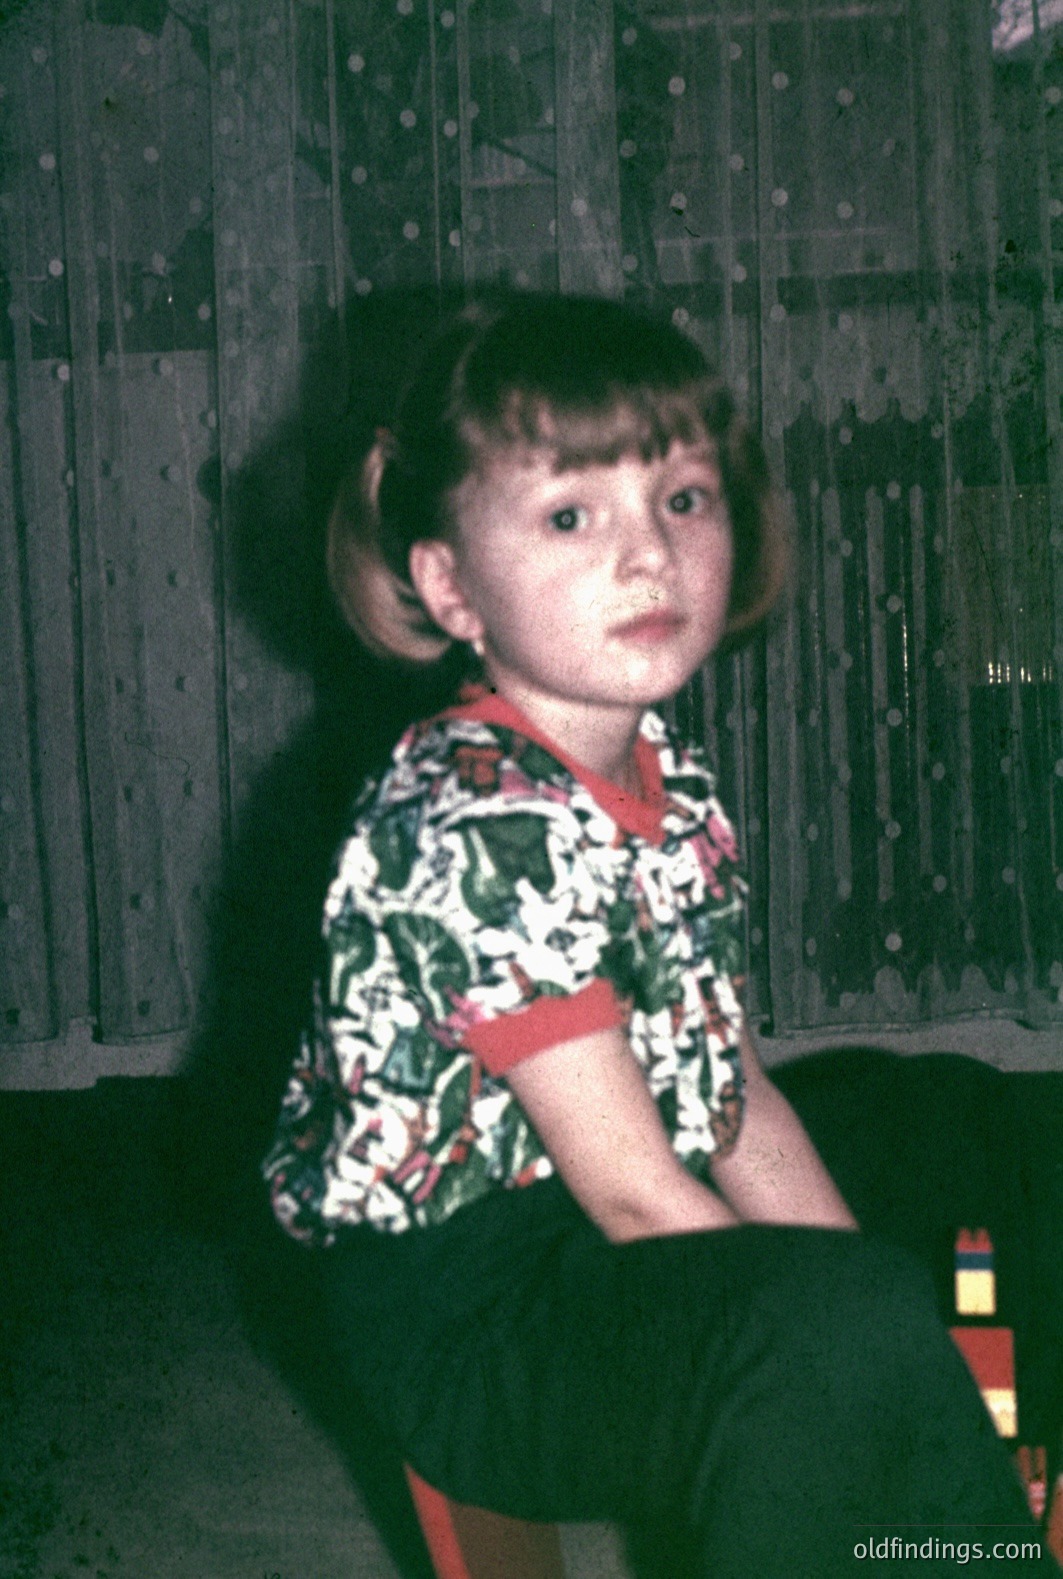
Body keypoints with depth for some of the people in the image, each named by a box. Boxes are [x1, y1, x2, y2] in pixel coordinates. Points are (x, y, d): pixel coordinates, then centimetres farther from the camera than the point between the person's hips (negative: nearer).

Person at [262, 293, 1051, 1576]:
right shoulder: (481, 828, -23)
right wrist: (853, 1318, -18)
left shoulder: (667, 776, 6)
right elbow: (633, 1193, -21)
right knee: (859, 1329, -30)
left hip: (626, 1264, 9)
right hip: (459, 1315, -9)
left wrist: (862, 1288, -1)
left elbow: (732, 1095, 8)